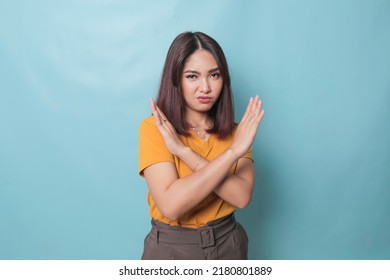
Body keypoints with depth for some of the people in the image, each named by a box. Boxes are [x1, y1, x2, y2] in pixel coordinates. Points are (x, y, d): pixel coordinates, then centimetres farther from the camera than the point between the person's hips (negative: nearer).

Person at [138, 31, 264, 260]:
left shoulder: (233, 131, -2)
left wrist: (185, 152, -24)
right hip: (171, 248, -3)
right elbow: (170, 204, -25)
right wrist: (232, 152, -26)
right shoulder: (154, 128, -14)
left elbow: (242, 196, -17)